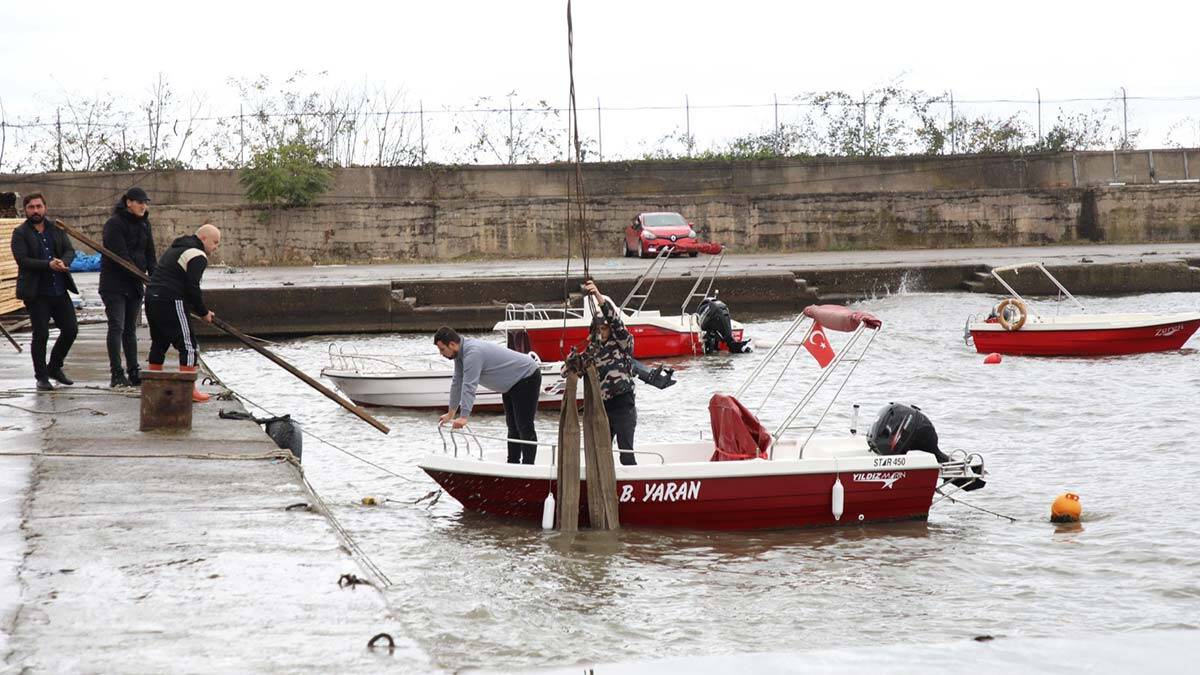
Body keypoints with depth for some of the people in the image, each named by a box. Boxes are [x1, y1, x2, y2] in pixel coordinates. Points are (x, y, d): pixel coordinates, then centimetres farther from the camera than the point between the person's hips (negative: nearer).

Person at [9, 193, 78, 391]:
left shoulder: (56, 229, 11)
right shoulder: (20, 233, -3)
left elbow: (70, 251, 4)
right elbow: (22, 260, -15)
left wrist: (62, 262, -19)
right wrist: (48, 265, -25)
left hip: (60, 291, 5)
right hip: (36, 293, -5)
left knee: (71, 329, 8)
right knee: (41, 335, -2)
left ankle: (54, 367, 27)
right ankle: (42, 377, 11)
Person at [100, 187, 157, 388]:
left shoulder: (143, 224, 11)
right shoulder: (114, 224, -14)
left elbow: (149, 253, 10)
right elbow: (120, 256, -21)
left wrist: (153, 277, -4)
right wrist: (139, 276, -23)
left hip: (134, 284, 7)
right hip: (114, 283, -7)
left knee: (130, 329, 10)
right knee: (116, 327, -10)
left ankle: (133, 373, 12)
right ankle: (117, 375, -10)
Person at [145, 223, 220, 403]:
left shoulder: (175, 249, 25)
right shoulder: (197, 256, -7)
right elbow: (192, 288, -15)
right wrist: (203, 312, -1)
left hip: (151, 298, 10)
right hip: (170, 303, -9)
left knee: (159, 342, 19)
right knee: (188, 345, -4)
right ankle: (189, 390, -7)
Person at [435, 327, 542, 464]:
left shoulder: (473, 353, -31)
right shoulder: (459, 354, 1)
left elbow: (469, 387, -37)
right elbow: (457, 383, 8)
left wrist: (464, 417, -41)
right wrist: (450, 414, 9)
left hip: (527, 377, -10)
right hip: (511, 383, 10)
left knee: (524, 426, -12)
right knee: (513, 426, 13)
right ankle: (513, 463, 18)